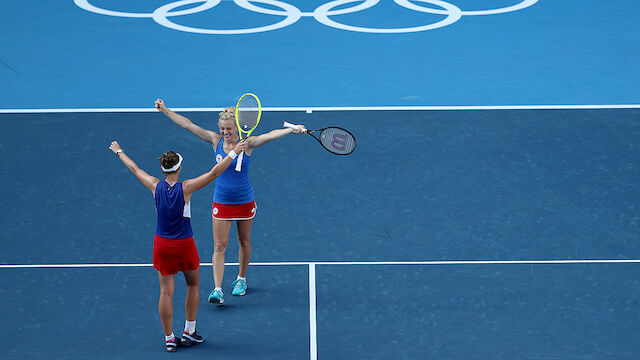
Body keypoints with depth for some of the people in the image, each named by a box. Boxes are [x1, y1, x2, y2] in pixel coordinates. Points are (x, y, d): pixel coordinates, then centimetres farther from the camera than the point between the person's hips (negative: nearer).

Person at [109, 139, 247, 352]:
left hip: (162, 245, 3)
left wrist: (119, 152, 23)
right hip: (184, 245, -2)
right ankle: (189, 332, 20)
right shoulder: (186, 188, -16)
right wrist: (234, 152, -11)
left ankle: (169, 338, 7)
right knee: (193, 286, 18)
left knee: (166, 292, 4)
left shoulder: (156, 187, -7)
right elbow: (214, 173, -16)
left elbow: (134, 168, 8)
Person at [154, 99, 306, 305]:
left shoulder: (247, 144, -12)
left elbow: (271, 135, -25)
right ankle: (217, 290, -7)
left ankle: (241, 279, 35)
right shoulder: (216, 141, -6)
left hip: (245, 202, -1)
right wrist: (165, 110, -9)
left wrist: (293, 129, -40)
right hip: (221, 203, 1)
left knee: (244, 242, 14)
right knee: (219, 246, -4)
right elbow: (188, 125, -6)